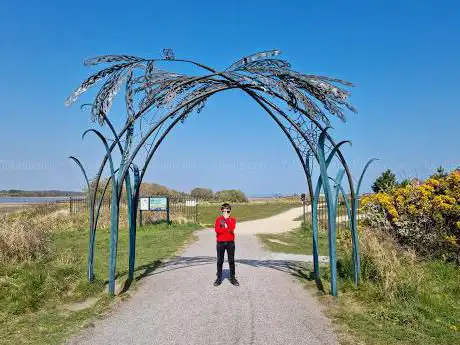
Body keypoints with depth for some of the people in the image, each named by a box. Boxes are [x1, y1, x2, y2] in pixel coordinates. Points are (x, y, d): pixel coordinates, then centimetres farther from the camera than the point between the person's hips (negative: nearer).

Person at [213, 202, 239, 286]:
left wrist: (227, 218, -13)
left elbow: (232, 228, -15)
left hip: (230, 242, 0)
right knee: (220, 261, 5)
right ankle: (219, 278, 12)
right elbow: (217, 230, -12)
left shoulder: (232, 219, 5)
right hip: (220, 243, 0)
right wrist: (228, 230, -12)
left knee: (231, 261, 4)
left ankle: (233, 278, 13)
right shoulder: (218, 219, 3)